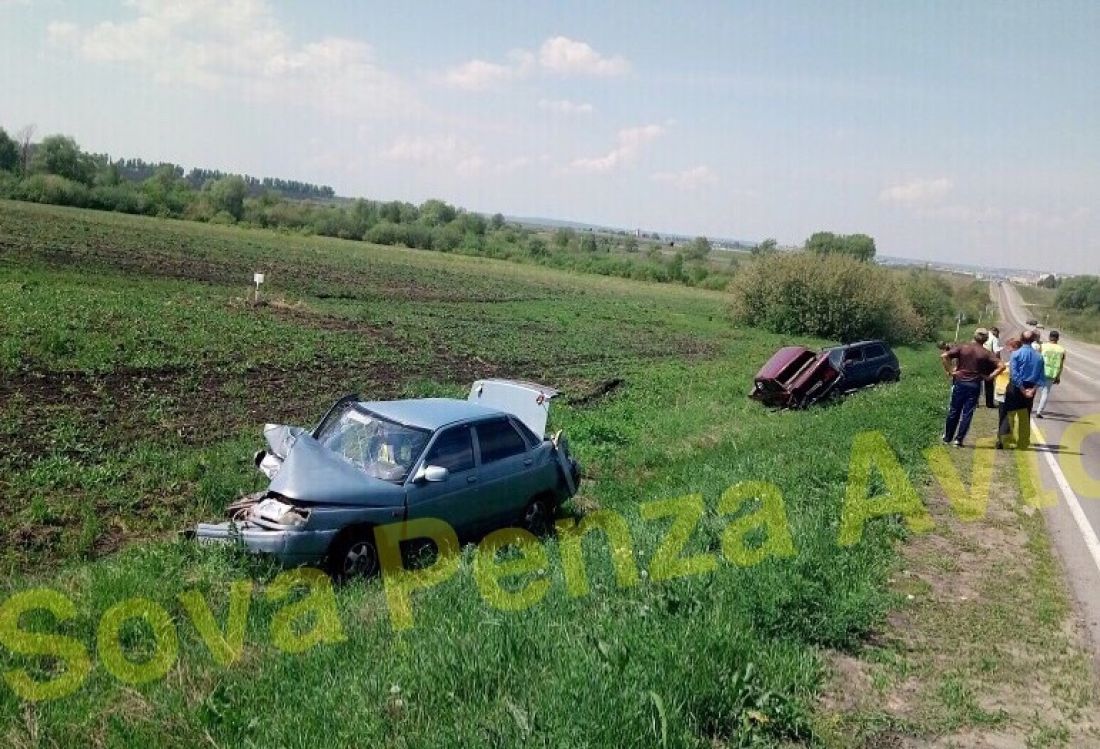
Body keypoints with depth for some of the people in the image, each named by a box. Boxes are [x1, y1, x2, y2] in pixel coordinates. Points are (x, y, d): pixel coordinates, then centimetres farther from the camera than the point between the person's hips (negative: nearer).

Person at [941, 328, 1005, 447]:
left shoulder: (963, 348, -1)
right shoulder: (986, 353, -3)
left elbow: (944, 356, -11)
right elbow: (1001, 366, -11)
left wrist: (949, 371, -4)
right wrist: (989, 376, -4)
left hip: (960, 382, 1)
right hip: (975, 385, -1)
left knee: (953, 411, 12)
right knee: (967, 413, 5)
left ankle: (947, 438, 20)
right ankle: (959, 439, 3)